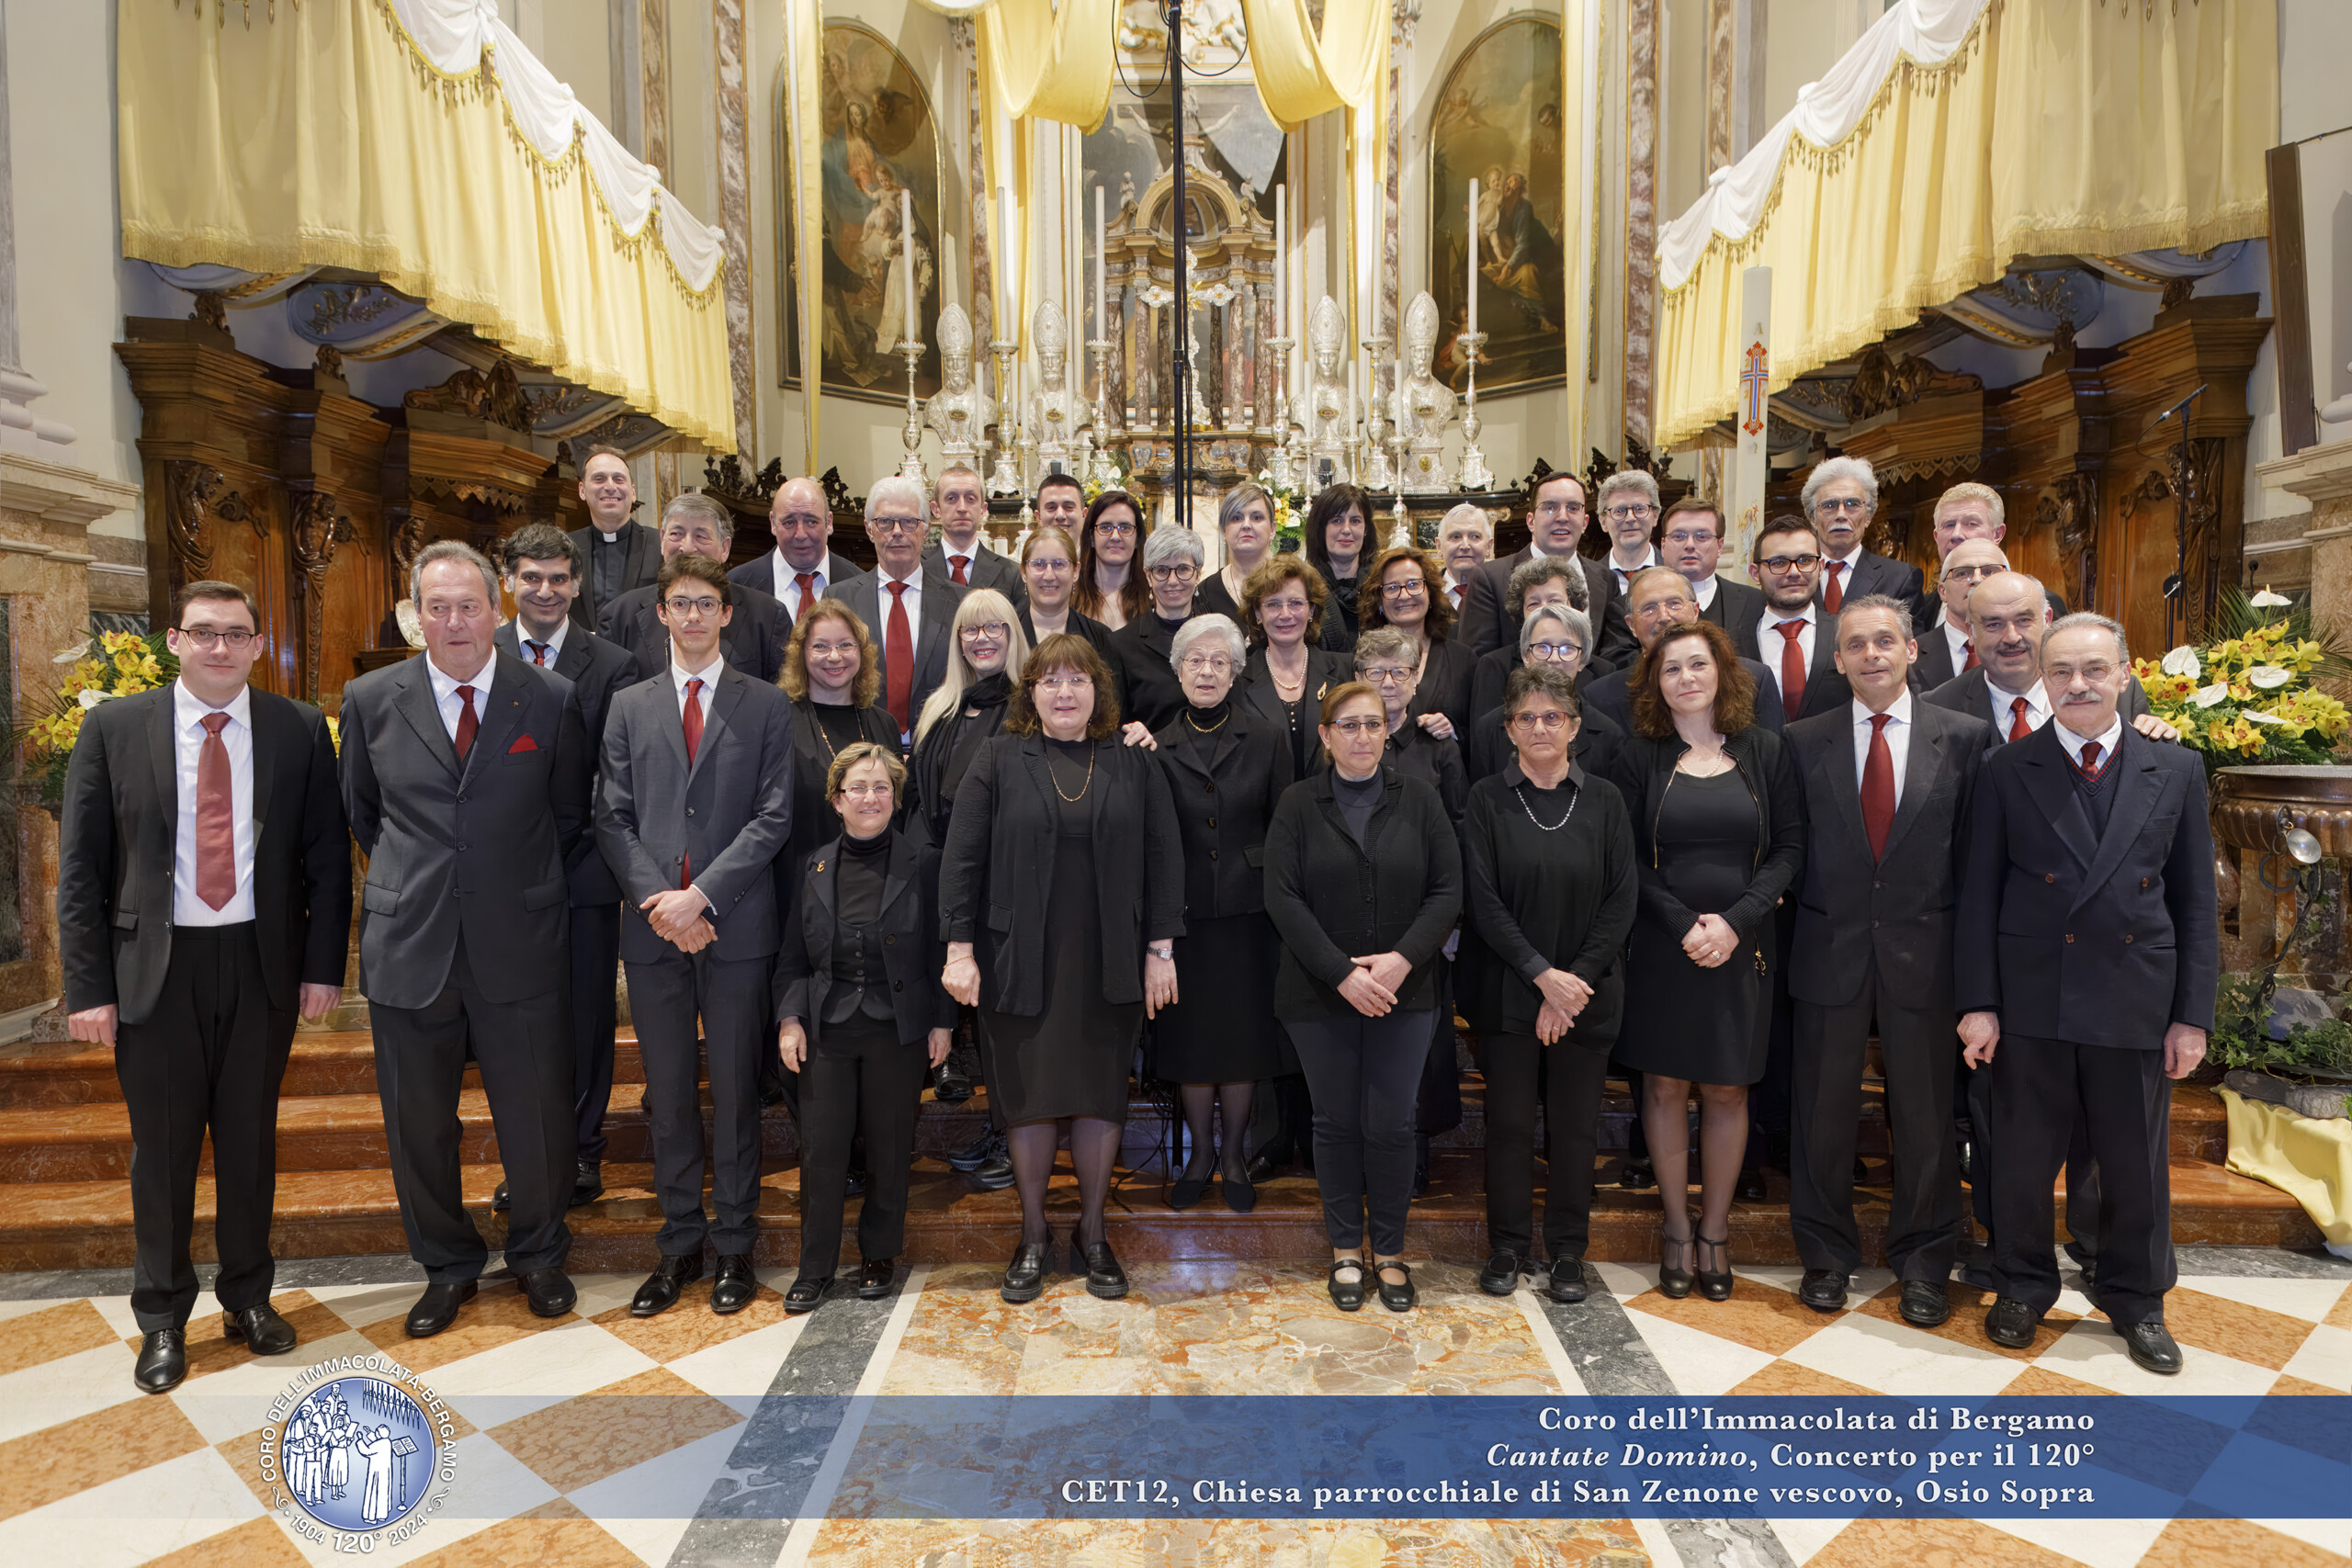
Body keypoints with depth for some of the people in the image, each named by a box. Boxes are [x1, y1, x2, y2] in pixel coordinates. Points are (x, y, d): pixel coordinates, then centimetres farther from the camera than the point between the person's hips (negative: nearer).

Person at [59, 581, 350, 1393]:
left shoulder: (300, 730, -1)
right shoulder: (114, 728, -1)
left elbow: (328, 855, 1)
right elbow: (80, 865, 0)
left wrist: (323, 964, -4)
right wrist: (88, 985, -5)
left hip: (263, 962, 0)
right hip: (155, 966, 0)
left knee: (251, 1140, 13)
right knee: (162, 1149, 11)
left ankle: (249, 1296, 32)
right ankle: (162, 1318, 30)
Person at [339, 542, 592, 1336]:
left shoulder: (552, 699, -2)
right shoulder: (371, 699, 2)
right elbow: (360, 813, 15)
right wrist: (409, 882, 12)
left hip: (520, 946, -1)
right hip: (409, 946, 2)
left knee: (537, 1114, 7)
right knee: (418, 1121, 13)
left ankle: (538, 1254, 31)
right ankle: (447, 1265, 34)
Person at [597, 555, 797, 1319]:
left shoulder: (767, 705, 3)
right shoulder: (629, 707, 12)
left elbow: (774, 816, -5)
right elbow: (613, 818, 5)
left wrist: (703, 894, -13)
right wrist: (655, 900, -9)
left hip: (737, 923, -2)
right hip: (653, 926, 2)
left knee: (734, 1089, 6)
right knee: (668, 1094, 10)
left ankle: (734, 1245, 19)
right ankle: (679, 1243, 23)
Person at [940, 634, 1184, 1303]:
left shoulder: (1135, 762, 5)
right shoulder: (1000, 760, 1)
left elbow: (1164, 856, 3)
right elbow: (962, 857, -1)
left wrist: (1160, 949, -2)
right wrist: (960, 949, -7)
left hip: (1109, 965, 1)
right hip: (1022, 964, -1)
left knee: (1102, 1094, 7)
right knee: (1030, 1096, 6)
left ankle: (1092, 1235, 25)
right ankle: (1033, 1235, 24)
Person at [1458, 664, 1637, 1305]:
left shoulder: (1604, 801, 3)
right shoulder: (1487, 799, -1)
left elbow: (1622, 898, -1)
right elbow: (1483, 901, -7)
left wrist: (1575, 981, -10)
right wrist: (1543, 975, -14)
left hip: (1587, 993, 1)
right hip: (1507, 992, -1)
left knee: (1575, 1125, 8)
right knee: (1509, 1121, 6)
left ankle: (1568, 1251, 25)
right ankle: (1509, 1247, 23)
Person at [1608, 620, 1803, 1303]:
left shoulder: (1762, 750, 4)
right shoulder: (1640, 755, 1)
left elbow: (1790, 848, 0)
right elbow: (1627, 857, -2)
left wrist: (1734, 920, -12)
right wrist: (1682, 923, -13)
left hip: (1741, 948, 1)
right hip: (1661, 949, -1)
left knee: (1726, 1090, 8)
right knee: (1664, 1087, 6)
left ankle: (1715, 1230, 22)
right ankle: (1677, 1230, 21)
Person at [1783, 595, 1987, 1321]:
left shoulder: (1963, 736, 1)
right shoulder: (1802, 741, 2)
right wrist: (1796, 928, -3)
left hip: (1923, 953, 0)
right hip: (1829, 952, 0)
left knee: (1925, 1115, 10)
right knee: (1823, 1112, 10)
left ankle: (1922, 1263, 29)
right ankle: (1826, 1255, 27)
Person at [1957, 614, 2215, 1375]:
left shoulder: (2176, 770, 4)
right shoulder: (2007, 771, -2)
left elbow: (2194, 902, 5)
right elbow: (1979, 895, -2)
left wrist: (2193, 1013, 1)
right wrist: (1977, 1002, -6)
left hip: (2137, 1004, 1)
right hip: (2031, 1001, -1)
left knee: (2136, 1162, 14)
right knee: (2024, 1157, 10)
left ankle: (2136, 1297, 35)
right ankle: (2024, 1285, 31)